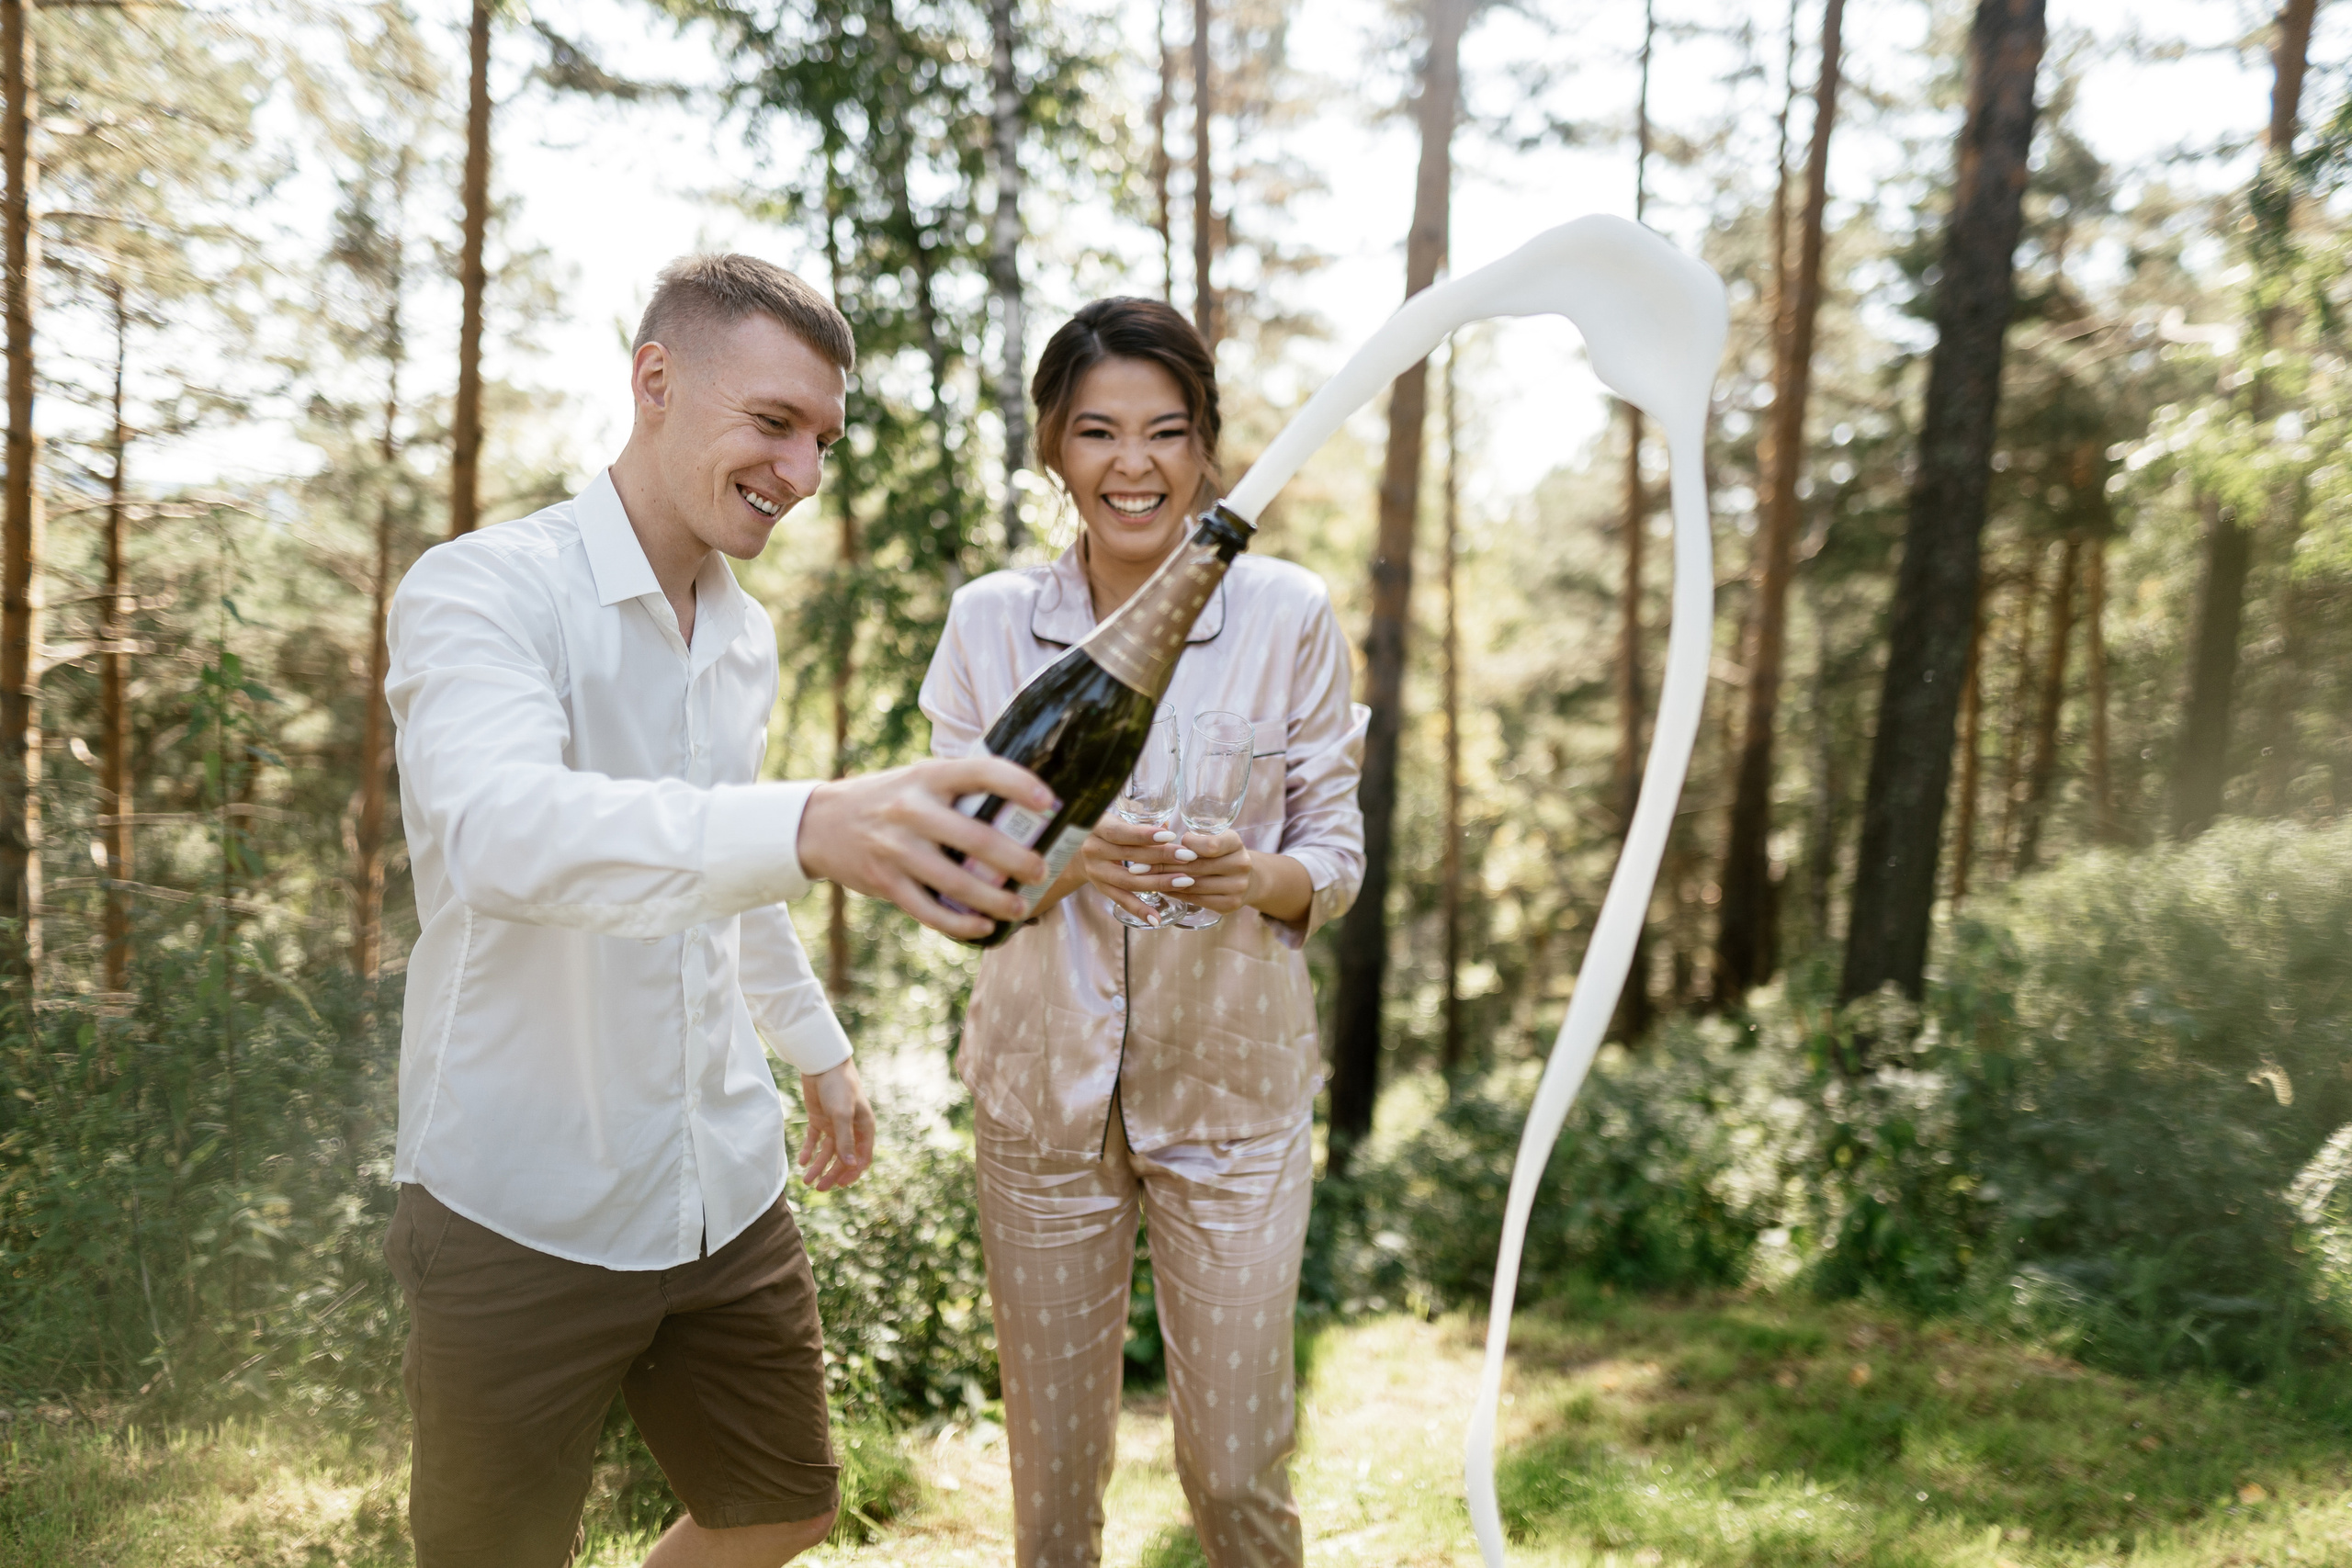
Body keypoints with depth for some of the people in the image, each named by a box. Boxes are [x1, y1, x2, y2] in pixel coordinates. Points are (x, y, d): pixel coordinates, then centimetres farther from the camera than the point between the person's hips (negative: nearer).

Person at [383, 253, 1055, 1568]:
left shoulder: (748, 634, 8)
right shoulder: (482, 594, -17)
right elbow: (503, 832, -38)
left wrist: (817, 1042, 25)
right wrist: (810, 827, -53)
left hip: (726, 1197, 7)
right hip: (524, 1214, -6)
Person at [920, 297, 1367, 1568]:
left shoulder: (1289, 615, -4)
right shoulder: (990, 621, -2)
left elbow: (1337, 856, 1)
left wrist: (1259, 875, -22)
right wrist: (1064, 857, -20)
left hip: (1232, 1087, -1)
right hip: (1043, 1084, 1)